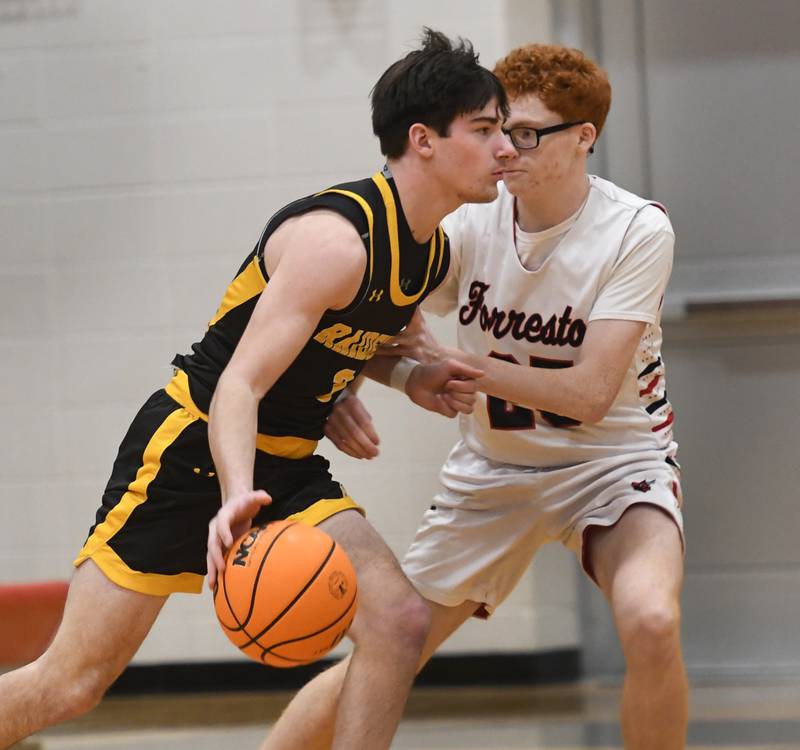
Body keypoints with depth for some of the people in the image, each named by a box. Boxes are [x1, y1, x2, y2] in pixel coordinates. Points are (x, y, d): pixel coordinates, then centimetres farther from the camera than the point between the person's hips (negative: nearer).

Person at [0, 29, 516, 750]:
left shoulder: (432, 252, 4)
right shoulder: (336, 238, -24)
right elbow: (238, 386, -28)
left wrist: (414, 378, 4)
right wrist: (236, 497, -46)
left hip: (288, 468, 8)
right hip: (193, 449, -8)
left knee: (399, 622, -13)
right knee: (71, 683, -7)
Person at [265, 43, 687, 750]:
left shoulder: (638, 231, -18)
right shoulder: (471, 226, -10)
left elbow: (589, 394, -24)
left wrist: (453, 365, -23)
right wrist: (334, 393, -22)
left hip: (612, 458, -3)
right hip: (491, 471, 3)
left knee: (652, 621, -32)